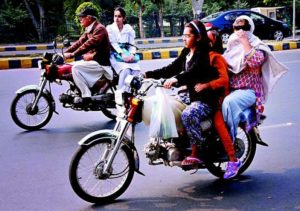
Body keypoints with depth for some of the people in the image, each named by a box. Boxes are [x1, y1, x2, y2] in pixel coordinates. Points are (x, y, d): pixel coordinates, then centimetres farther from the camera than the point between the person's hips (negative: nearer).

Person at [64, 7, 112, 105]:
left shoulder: (99, 28, -15)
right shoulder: (89, 30, 16)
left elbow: (89, 44, -27)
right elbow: (79, 42, 13)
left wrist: (73, 54, -31)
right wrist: (66, 52, 2)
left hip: (100, 63, -10)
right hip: (90, 60, 10)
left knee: (76, 67, -24)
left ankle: (86, 96, -19)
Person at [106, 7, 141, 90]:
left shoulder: (128, 28, 16)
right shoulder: (110, 28, 8)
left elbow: (132, 44, 9)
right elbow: (113, 43, -6)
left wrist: (132, 54, -13)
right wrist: (122, 54, -22)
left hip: (127, 54, 3)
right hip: (115, 54, -3)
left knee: (136, 70, -25)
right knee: (125, 69, -32)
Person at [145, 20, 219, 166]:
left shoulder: (203, 54, -11)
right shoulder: (186, 53, 13)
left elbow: (194, 72, -29)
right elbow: (170, 69, 11)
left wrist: (176, 79, -46)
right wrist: (147, 74, 1)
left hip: (205, 100, -9)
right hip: (191, 97, 9)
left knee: (188, 114, -34)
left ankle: (196, 154, -24)